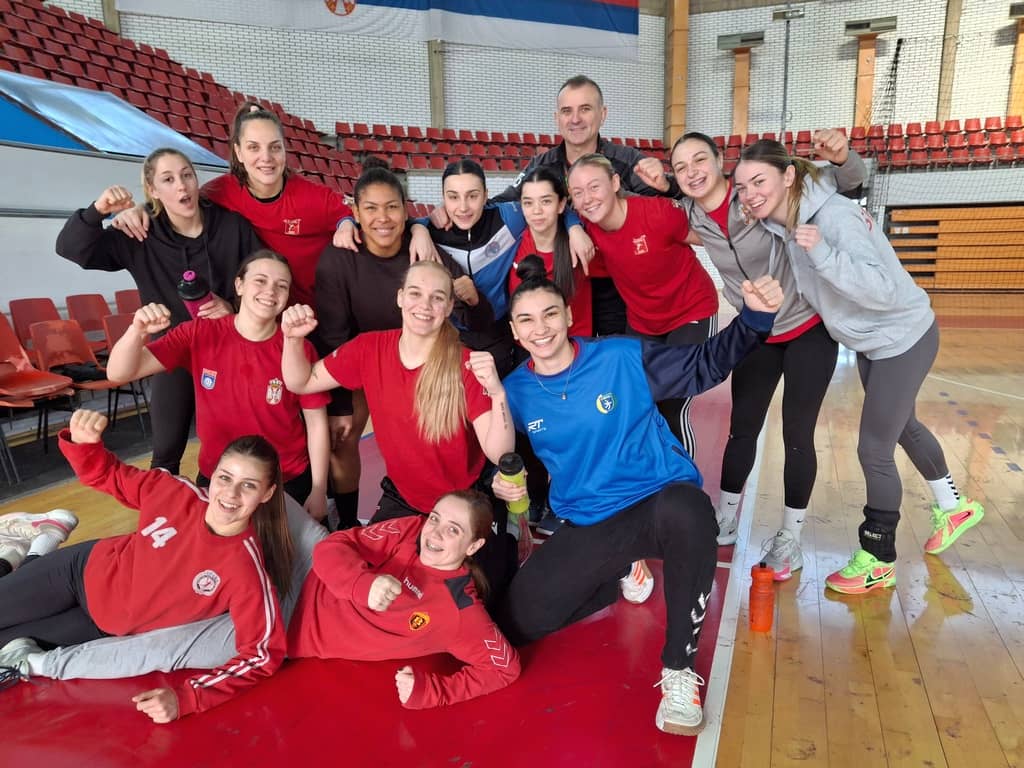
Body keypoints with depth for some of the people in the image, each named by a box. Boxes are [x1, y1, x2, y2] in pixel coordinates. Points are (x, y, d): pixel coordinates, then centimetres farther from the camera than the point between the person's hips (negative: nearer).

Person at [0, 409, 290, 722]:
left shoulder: (246, 570, -35)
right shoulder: (174, 491, -25)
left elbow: (263, 654, -31)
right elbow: (105, 475, -8)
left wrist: (185, 699, -38)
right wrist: (83, 441, -30)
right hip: (89, 570, 2)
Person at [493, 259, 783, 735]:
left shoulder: (623, 357, -9)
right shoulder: (515, 391, 0)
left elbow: (703, 367, -5)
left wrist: (754, 318, -19)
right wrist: (500, 479, -5)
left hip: (661, 502, -3)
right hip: (587, 527, 4)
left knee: (686, 512, -42)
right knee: (516, 623, -4)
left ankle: (679, 672, -19)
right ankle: (620, 578, 22)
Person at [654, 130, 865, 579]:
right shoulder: (691, 218, -9)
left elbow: (849, 181, -12)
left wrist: (840, 157, -35)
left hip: (809, 329, -3)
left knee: (797, 434, 2)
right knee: (741, 429, 10)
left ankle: (790, 537, 20)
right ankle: (725, 522, 28)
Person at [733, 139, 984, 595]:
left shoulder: (834, 217, -31)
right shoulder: (777, 224, -9)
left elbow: (884, 291, -38)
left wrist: (823, 253, -48)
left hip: (903, 339, -9)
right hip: (869, 341, 9)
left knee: (873, 450, -2)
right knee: (901, 426, 26)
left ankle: (877, 561, 18)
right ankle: (953, 507, 52)